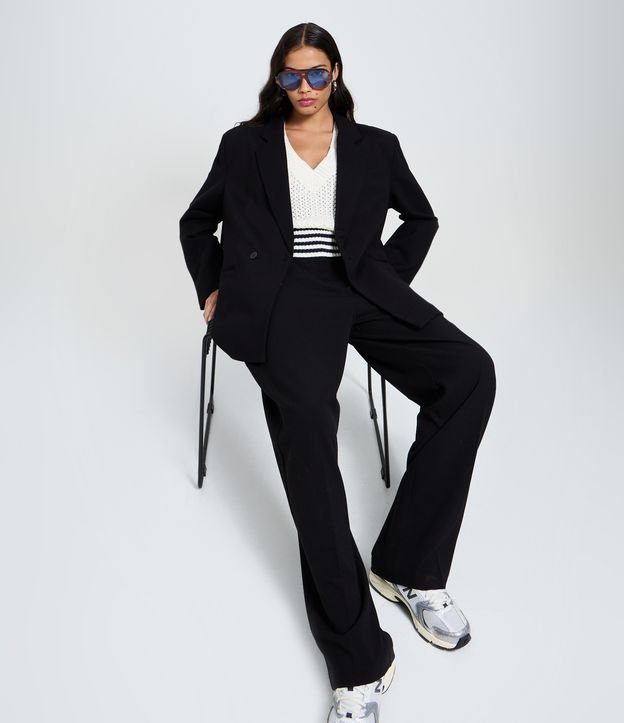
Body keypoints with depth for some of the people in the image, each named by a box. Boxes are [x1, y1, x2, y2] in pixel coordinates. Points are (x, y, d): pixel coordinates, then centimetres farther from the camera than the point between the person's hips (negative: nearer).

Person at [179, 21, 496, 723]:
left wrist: (392, 277, 12)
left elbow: (422, 217, 26)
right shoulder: (245, 144, 18)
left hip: (362, 290, 3)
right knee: (305, 417, -34)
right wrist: (212, 290, 13)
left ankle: (407, 565, -13)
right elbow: (196, 222, 25)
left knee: (471, 372, -25)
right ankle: (358, 660, -30)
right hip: (283, 295, -2)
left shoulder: (375, 145, 20)